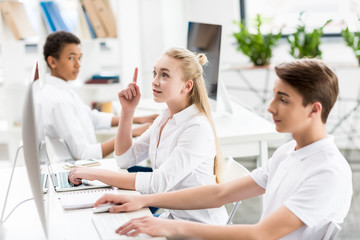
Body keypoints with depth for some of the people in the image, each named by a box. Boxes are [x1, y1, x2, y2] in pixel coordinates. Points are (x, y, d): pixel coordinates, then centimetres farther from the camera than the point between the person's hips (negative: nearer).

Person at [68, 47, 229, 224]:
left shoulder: (198, 129, -21)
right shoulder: (164, 118, 7)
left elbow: (159, 183, -28)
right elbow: (125, 159, 8)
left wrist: (95, 173, -25)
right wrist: (127, 110, -2)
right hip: (171, 216, 7)